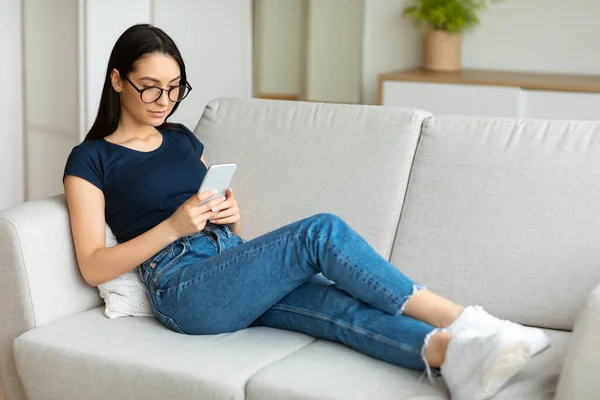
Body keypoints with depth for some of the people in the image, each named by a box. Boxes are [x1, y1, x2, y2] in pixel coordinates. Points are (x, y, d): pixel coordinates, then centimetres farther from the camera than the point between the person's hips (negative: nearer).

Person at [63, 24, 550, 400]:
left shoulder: (182, 139, 22)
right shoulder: (91, 160, 3)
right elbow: (93, 266, -6)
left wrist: (231, 215, -1)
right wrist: (174, 225, -16)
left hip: (236, 277, 6)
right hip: (184, 290, -6)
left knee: (339, 303, -27)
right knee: (322, 232, -27)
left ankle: (449, 350, -52)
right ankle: (460, 319, -29)